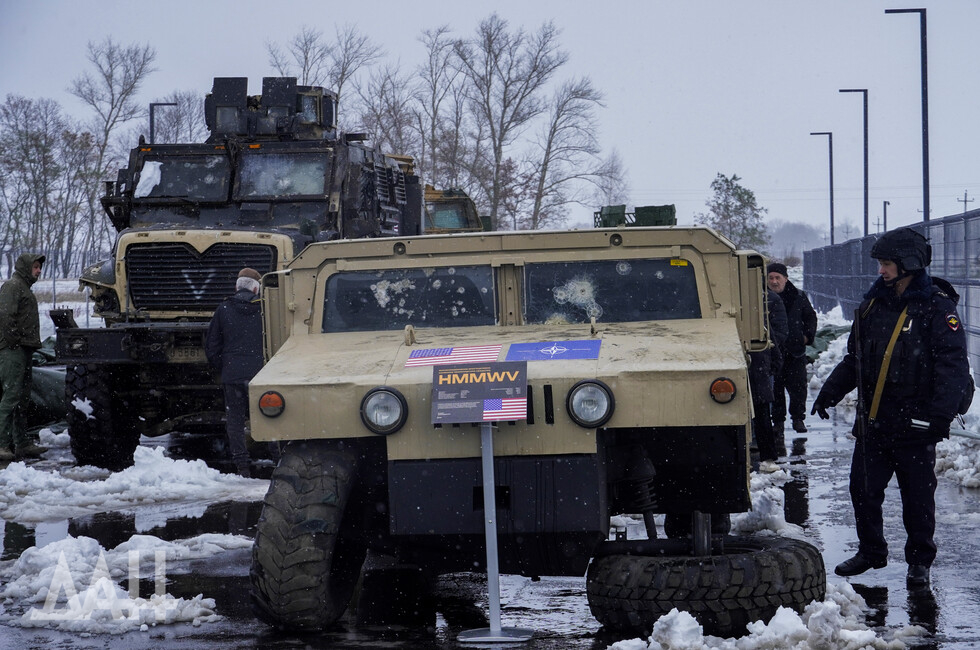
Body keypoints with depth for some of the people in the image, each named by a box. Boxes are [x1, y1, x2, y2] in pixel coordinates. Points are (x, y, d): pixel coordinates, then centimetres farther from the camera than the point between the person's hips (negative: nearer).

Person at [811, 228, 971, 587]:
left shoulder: (936, 308, -8)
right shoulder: (873, 304, 11)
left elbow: (953, 365, -15)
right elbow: (854, 358, 21)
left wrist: (940, 413, -25)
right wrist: (830, 392, 13)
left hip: (914, 425, -6)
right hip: (872, 421, 6)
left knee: (917, 496, 3)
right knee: (863, 490, 10)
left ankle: (920, 561, 17)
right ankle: (870, 552, 26)